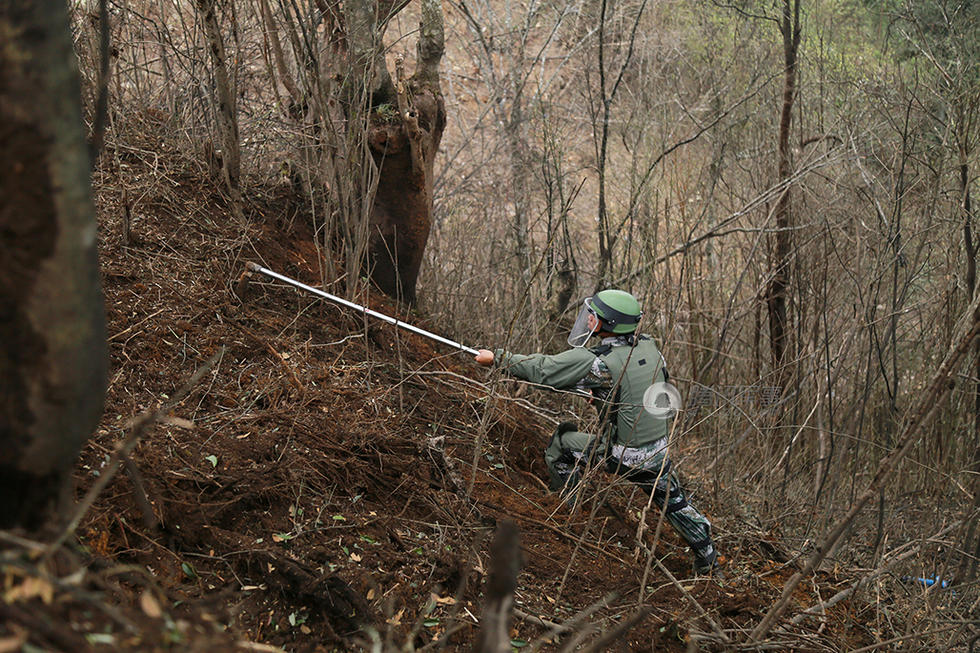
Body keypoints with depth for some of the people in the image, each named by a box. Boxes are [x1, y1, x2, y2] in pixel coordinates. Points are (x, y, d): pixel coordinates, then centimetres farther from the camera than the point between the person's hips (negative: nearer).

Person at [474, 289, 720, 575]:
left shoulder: (594, 361, -22)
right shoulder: (648, 345, -4)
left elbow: (540, 370, -15)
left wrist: (497, 358, -3)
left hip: (621, 457, -6)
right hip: (658, 453, 6)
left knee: (562, 439, 14)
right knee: (674, 503, 25)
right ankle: (708, 559, 37)